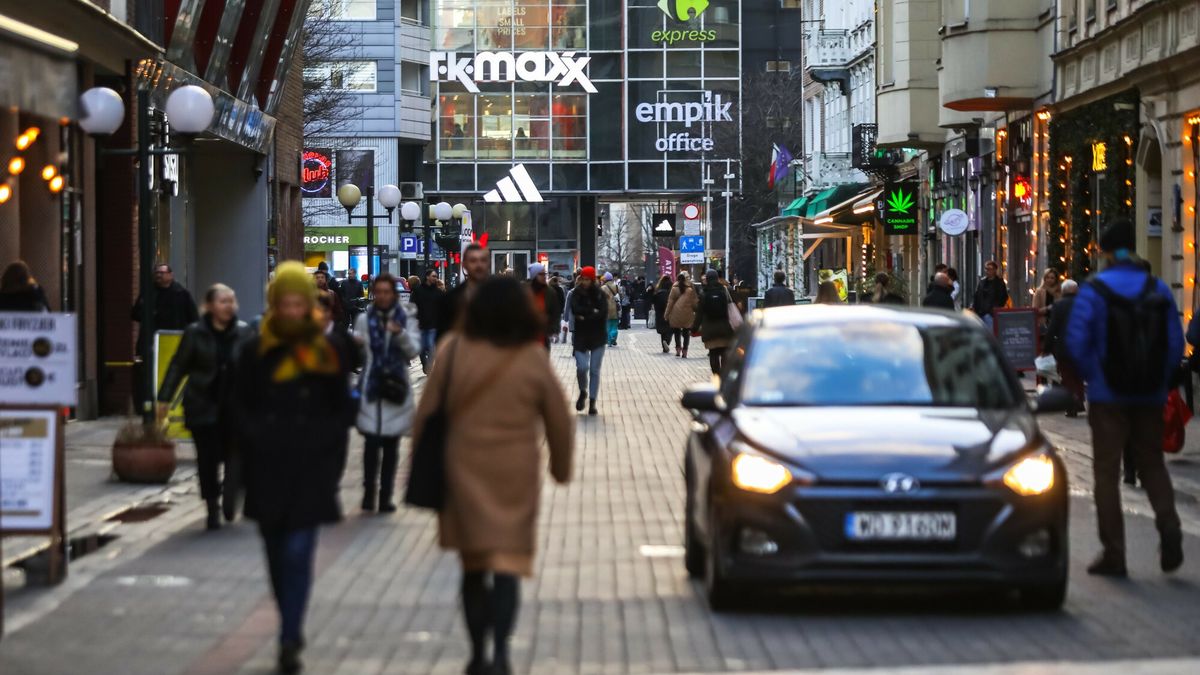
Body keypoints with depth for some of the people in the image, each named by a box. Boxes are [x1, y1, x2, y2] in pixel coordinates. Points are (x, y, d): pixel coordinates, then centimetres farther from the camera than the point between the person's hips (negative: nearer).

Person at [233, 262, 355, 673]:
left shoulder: (329, 351, 2)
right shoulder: (256, 351, 4)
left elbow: (342, 411, 7)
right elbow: (242, 409, 10)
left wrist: (330, 463, 1)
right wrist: (255, 446, -1)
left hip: (310, 469, -2)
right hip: (267, 470, 2)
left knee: (297, 553, -10)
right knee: (277, 554, 9)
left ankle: (290, 640, -9)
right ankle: (291, 630, 23)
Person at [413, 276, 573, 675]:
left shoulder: (453, 351, -5)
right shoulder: (533, 359, -5)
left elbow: (427, 412, -2)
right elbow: (559, 421, 3)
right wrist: (561, 466, 19)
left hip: (464, 473, 1)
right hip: (515, 476, -1)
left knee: (473, 567, 13)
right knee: (508, 565, 2)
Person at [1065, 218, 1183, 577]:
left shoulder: (1093, 290, -7)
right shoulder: (1159, 290, 2)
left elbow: (1076, 342, -11)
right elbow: (1176, 343, 2)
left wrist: (1092, 377, 4)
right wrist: (1160, 379, 11)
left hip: (1108, 396, -3)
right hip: (1150, 397, 3)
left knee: (1107, 472, 4)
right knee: (1152, 464, 16)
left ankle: (1113, 553, 4)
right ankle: (1168, 524, -9)